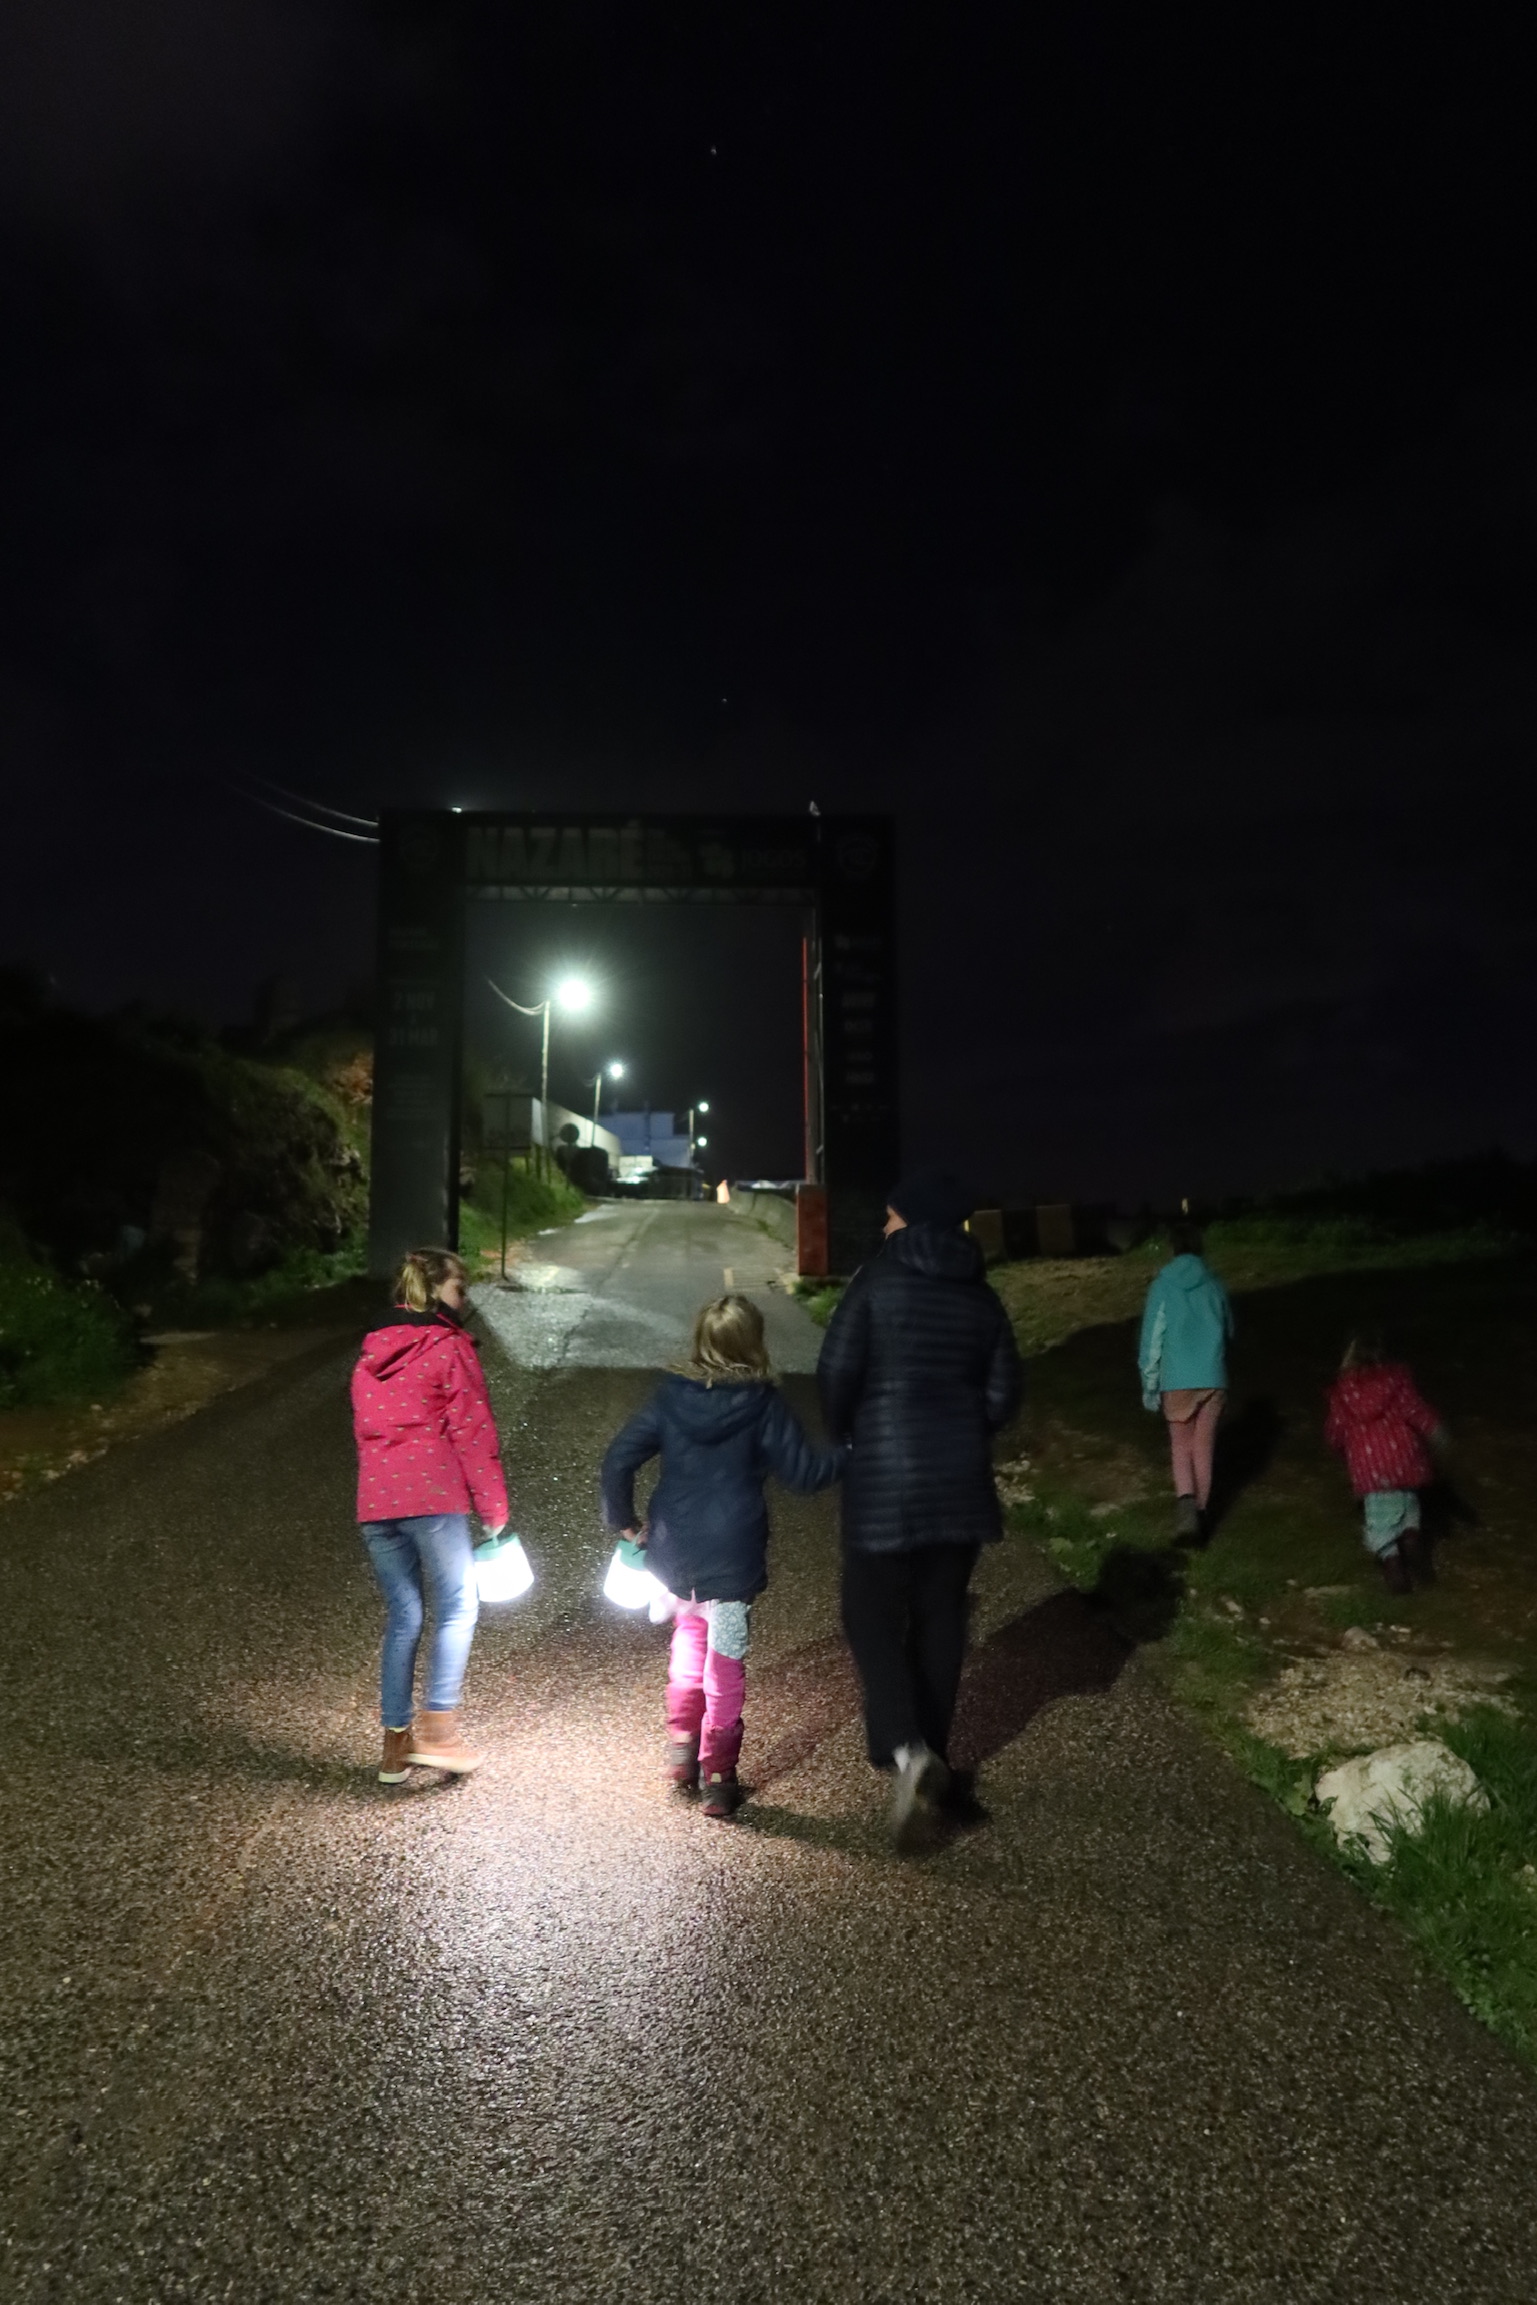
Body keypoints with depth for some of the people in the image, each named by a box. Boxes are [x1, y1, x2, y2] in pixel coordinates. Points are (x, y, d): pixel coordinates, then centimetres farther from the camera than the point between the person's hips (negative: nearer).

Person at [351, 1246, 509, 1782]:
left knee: (402, 1618, 13)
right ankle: (437, 1727, -1)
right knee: (457, 1610, 6)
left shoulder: (370, 1354, 17)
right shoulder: (450, 1346, -4)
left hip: (375, 1501, 6)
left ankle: (396, 1742, 16)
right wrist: (494, 1506, -1)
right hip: (434, 1496, -6)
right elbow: (472, 1430, -6)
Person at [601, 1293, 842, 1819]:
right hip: (733, 1559, -3)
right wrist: (850, 1454, 7)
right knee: (725, 1665, 9)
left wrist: (623, 1521, 9)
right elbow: (803, 1471, -9)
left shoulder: (670, 1396, -2)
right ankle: (717, 1777, 14)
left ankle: (681, 1745, 28)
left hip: (674, 1555, 4)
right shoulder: (763, 1404, -12)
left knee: (689, 1638, 27)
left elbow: (619, 1458, -3)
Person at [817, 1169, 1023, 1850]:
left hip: (885, 1476, -5)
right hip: (959, 1481, 5)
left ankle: (907, 1749, -12)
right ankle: (931, 1753, 25)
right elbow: (1002, 1393, 6)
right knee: (940, 1617, 15)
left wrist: (842, 1437, 4)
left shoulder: (877, 1280, -9)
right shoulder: (981, 1296, 6)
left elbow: (837, 1370, -14)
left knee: (871, 1614, 5)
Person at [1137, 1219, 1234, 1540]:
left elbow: (1152, 1338, -7)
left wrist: (1149, 1386, 1)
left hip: (1177, 1380, -2)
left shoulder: (1163, 1285, -8)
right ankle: (1200, 1508, 18)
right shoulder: (1214, 1283, 1)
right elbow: (1228, 1329, 16)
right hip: (1213, 1378, 2)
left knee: (1181, 1443, 10)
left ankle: (1185, 1500, -12)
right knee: (1204, 1444, 13)